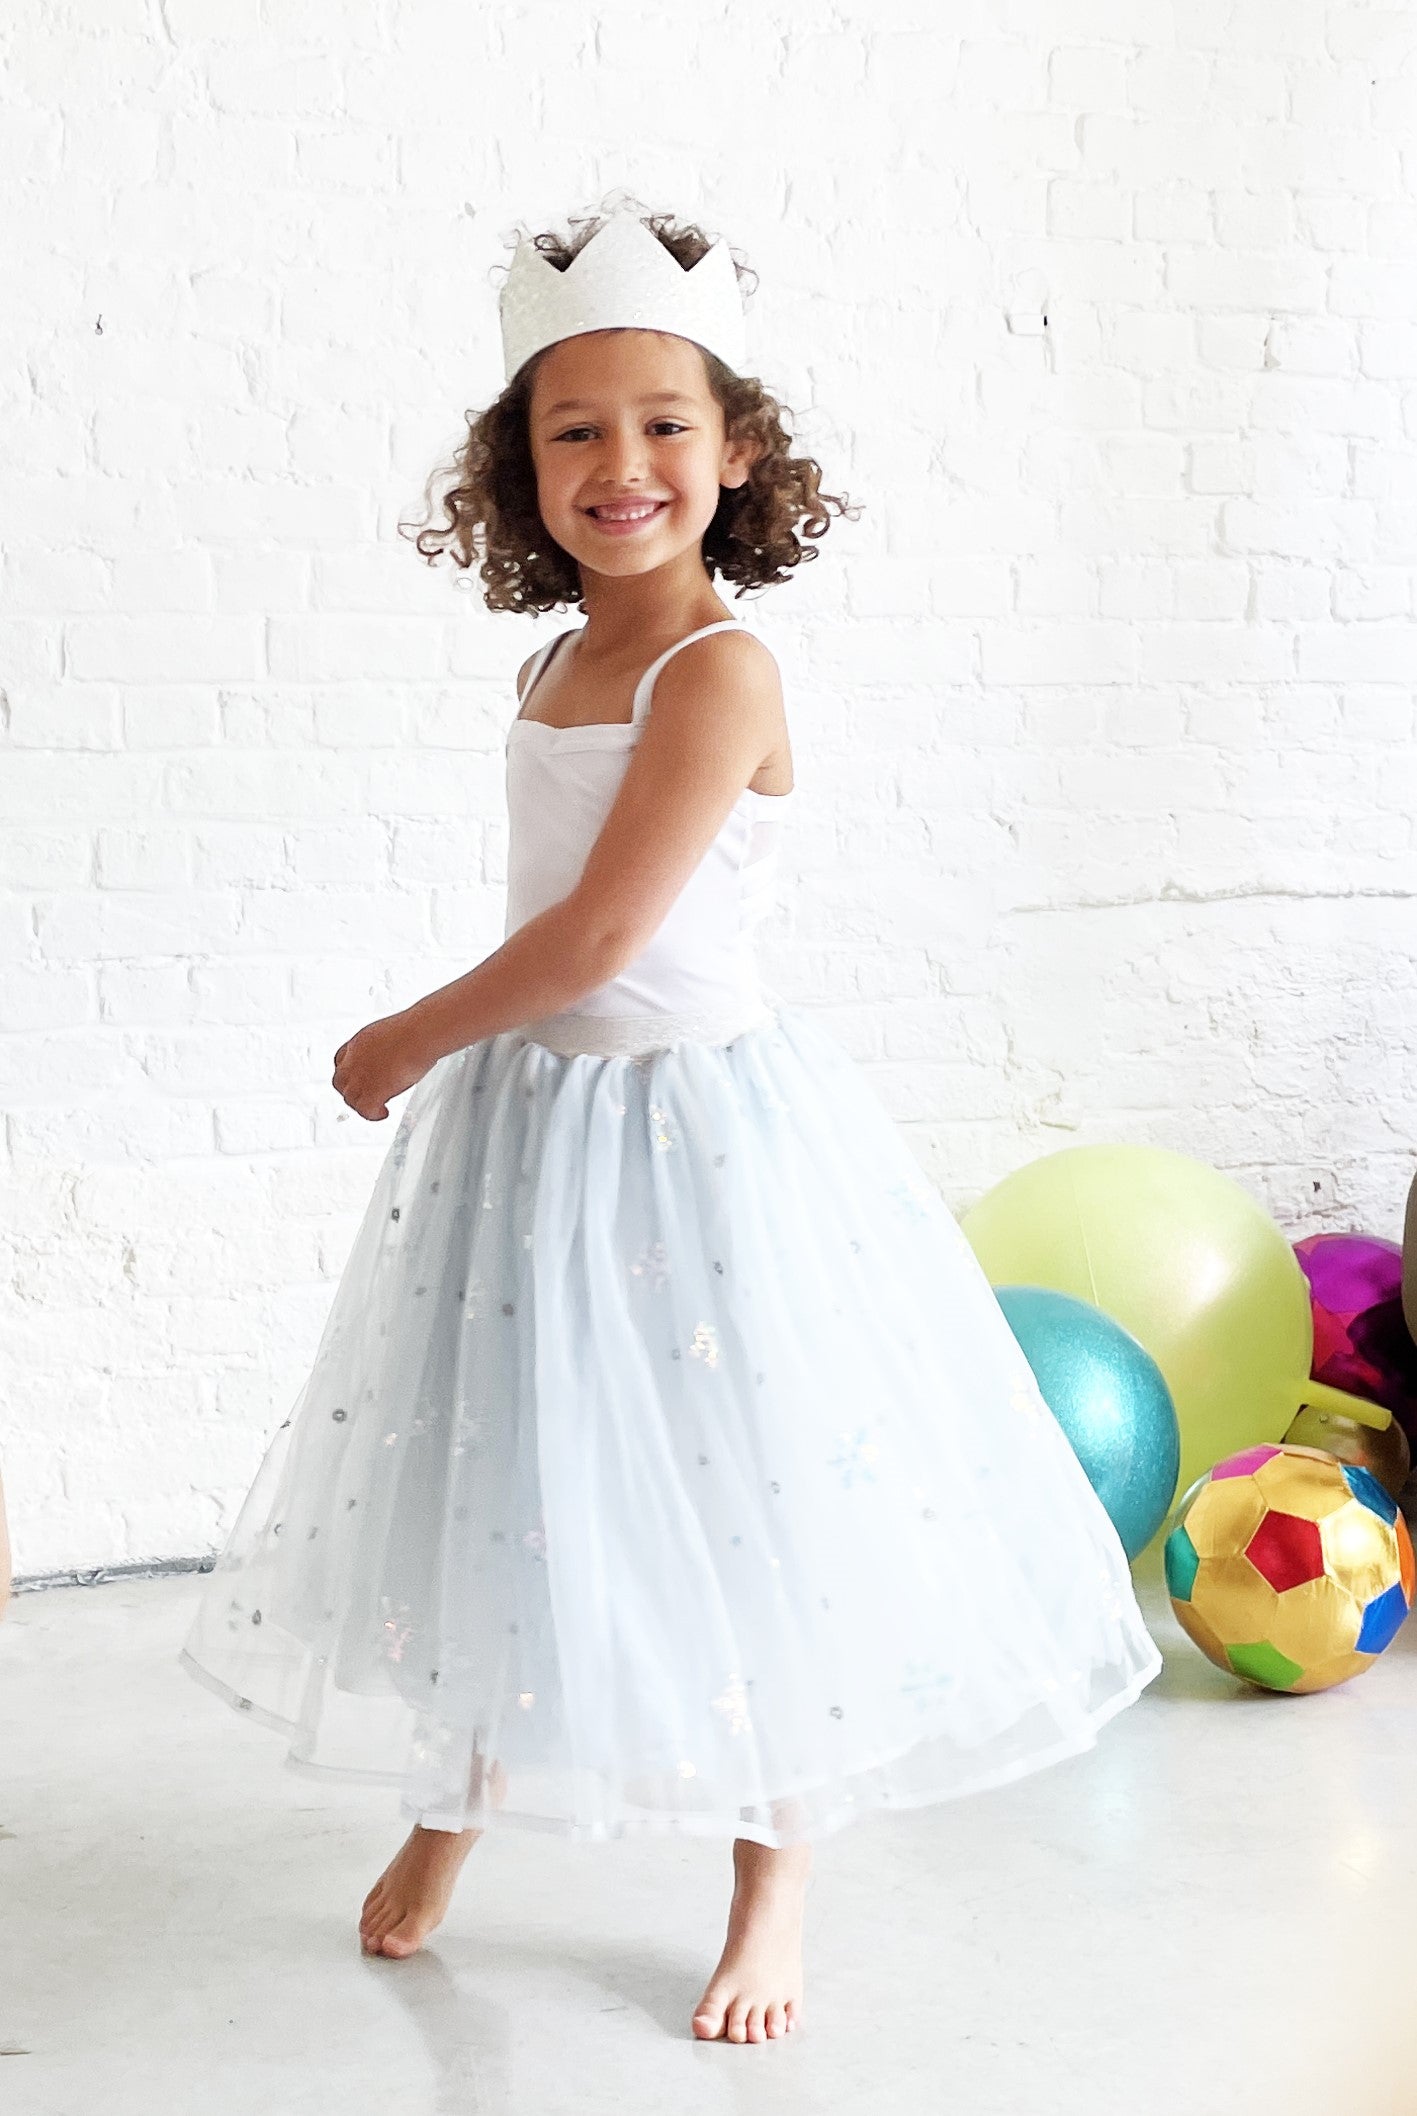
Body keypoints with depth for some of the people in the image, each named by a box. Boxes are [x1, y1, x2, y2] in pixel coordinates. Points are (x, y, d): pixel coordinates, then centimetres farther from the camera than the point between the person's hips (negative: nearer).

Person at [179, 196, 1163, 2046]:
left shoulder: (718, 668, -20)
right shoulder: (551, 668, 5)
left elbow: (597, 938, -22)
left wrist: (409, 1038, -10)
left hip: (699, 1127, -7)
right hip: (528, 1123, 7)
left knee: (739, 1510, 5)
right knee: (508, 1487, 18)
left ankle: (771, 1886, 24)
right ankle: (458, 1797, 41)